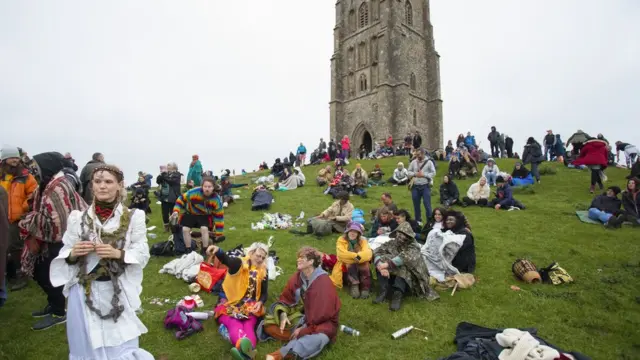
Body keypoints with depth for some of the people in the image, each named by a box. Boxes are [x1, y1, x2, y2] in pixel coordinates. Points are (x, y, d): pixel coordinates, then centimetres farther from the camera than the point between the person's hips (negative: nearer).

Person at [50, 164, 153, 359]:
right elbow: (65, 255, 6)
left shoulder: (133, 217, -6)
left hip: (119, 291, -2)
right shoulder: (78, 217, 0)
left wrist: (118, 253, -21)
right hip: (85, 291, 2)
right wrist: (73, 253, -14)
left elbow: (143, 255, -6)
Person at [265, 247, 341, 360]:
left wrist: (303, 329, -19)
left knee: (317, 339, -40)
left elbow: (322, 313, -20)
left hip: (322, 322, -6)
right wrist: (283, 315, -15)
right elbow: (286, 299, 5)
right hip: (303, 316, 6)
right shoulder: (297, 278, -2)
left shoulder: (324, 282, -18)